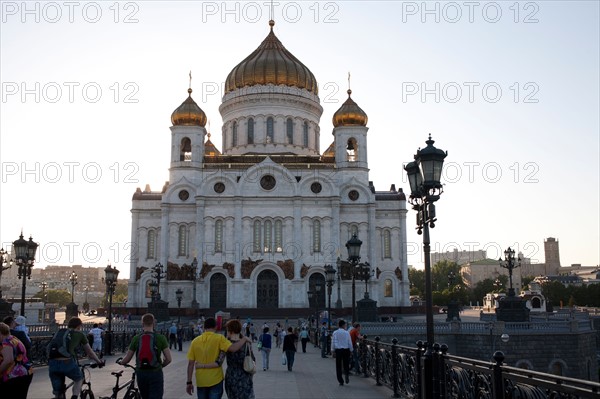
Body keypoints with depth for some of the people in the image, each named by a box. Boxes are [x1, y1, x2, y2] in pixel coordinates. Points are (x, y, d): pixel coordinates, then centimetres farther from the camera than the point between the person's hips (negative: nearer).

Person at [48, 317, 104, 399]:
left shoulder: (59, 332, 27)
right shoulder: (80, 334, 17)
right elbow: (89, 352, 25)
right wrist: (99, 362, 40)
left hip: (53, 363, 3)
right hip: (67, 362, -3)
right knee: (79, 379, 27)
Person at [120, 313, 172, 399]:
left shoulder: (136, 338, -1)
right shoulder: (160, 338, -6)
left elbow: (127, 359, 3)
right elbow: (168, 359, -7)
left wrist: (121, 362, 26)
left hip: (141, 373, 3)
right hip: (155, 373, -3)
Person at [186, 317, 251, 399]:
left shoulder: (195, 341, 0)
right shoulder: (219, 338, -10)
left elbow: (190, 364, 0)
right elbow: (233, 348, -24)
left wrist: (189, 382, 6)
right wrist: (244, 339, -8)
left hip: (201, 381, 3)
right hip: (215, 380, -3)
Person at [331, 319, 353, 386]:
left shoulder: (335, 333, -1)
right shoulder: (347, 333, -4)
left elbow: (333, 342, 3)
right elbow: (350, 342, 1)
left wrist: (333, 350, 12)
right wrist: (351, 350, 11)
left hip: (338, 350, 1)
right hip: (346, 350, -1)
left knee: (338, 366, 8)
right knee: (346, 364, 11)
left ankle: (340, 381, 7)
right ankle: (347, 374, -17)